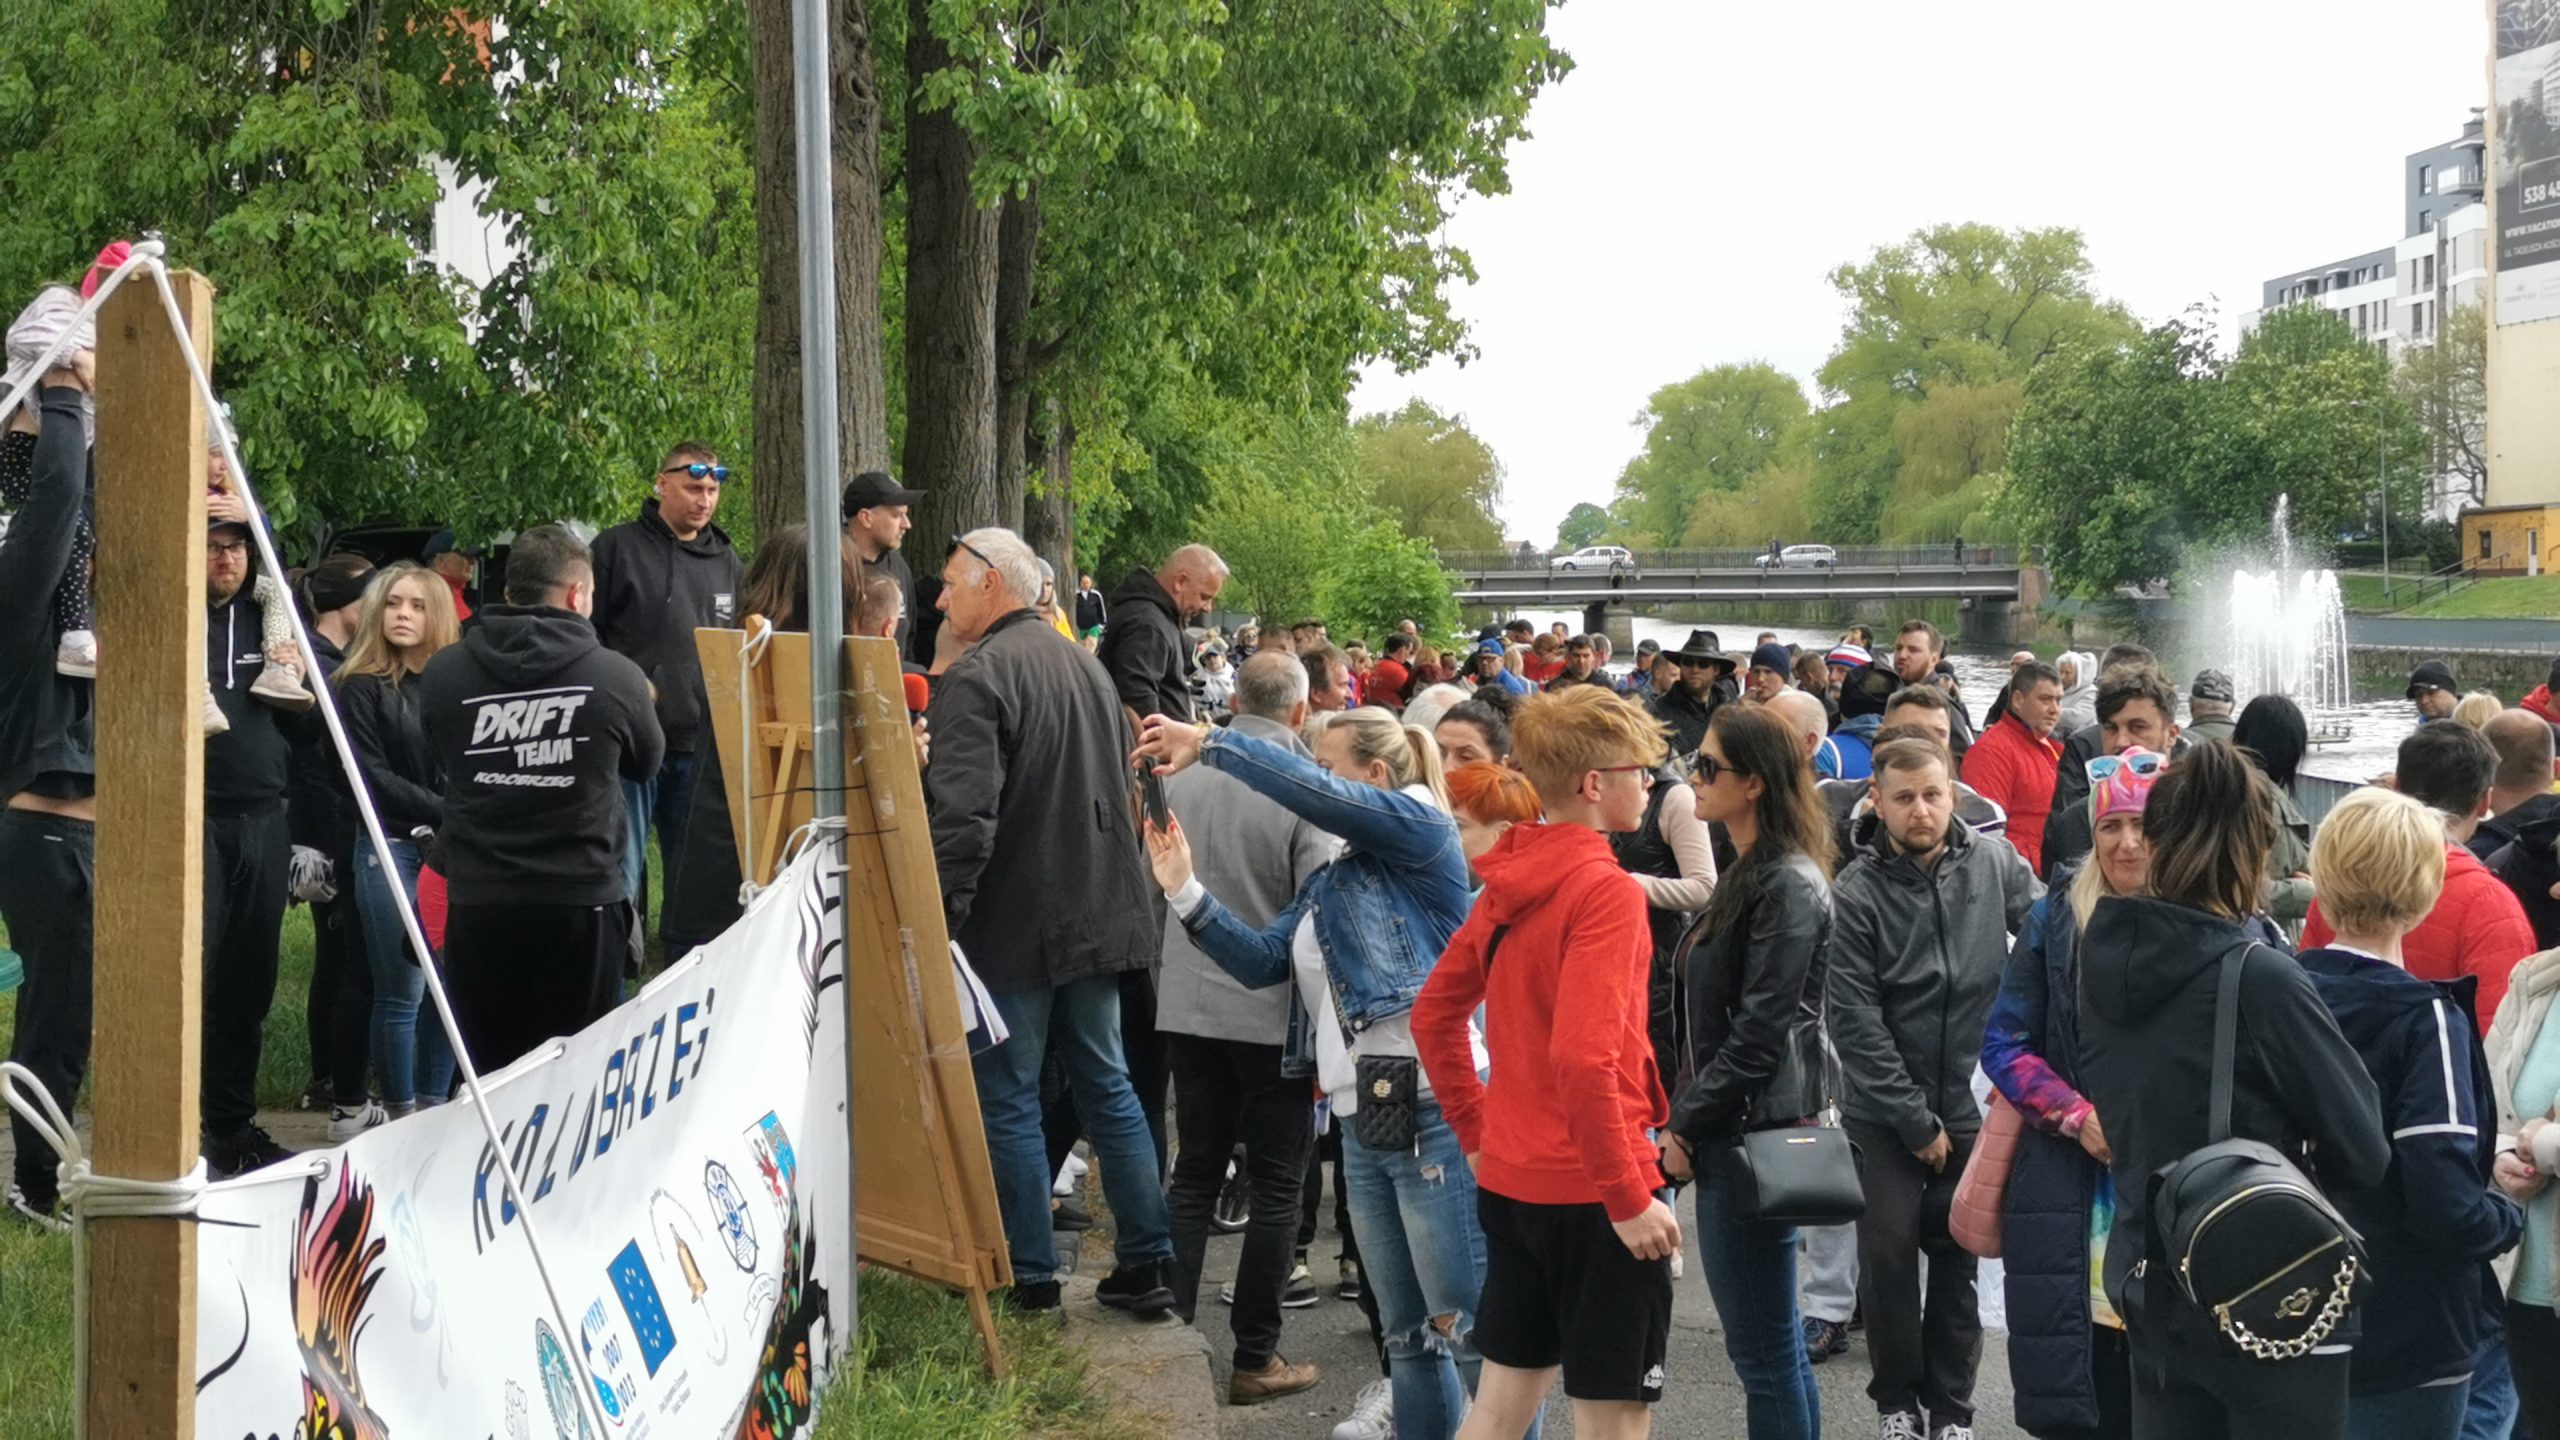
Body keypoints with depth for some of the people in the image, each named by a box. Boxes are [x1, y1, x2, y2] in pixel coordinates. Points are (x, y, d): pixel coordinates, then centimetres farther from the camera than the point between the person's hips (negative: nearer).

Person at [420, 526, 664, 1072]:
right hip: (582, 905, -2)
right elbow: (647, 762, 11)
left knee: (487, 1080, 10)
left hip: (477, 906, 2)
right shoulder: (617, 677, -8)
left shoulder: (441, 674, -3)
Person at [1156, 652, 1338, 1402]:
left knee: (1194, 1174, 15)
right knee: (1274, 1185, 6)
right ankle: (1255, 1359, 10)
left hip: (1188, 1005, 4)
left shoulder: (1181, 773, 0)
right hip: (1275, 1012, -4)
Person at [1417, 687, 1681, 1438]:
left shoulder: (1507, 883, 8)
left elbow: (1433, 1016, 15)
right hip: (1591, 1188, -8)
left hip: (1511, 1179, 8)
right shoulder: (1606, 889, -17)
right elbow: (1584, 1058, -26)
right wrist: (1629, 1195, -20)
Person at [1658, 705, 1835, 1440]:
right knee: (1769, 1345, 16)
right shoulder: (1749, 875, 13)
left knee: (1765, 1351, -2)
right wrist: (1687, 1118, 9)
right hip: (1733, 1133, 10)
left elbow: (1760, 1035, -20)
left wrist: (1684, 1124, -12)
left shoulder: (1789, 886, -16)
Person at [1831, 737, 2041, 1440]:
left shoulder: (1996, 866, -3)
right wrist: (1915, 1119, -10)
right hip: (1885, 1112, -1)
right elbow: (1855, 1019, -10)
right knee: (1890, 1253, -2)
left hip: (1974, 1101, 2)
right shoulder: (1855, 892, -9)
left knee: (1959, 1257, 8)